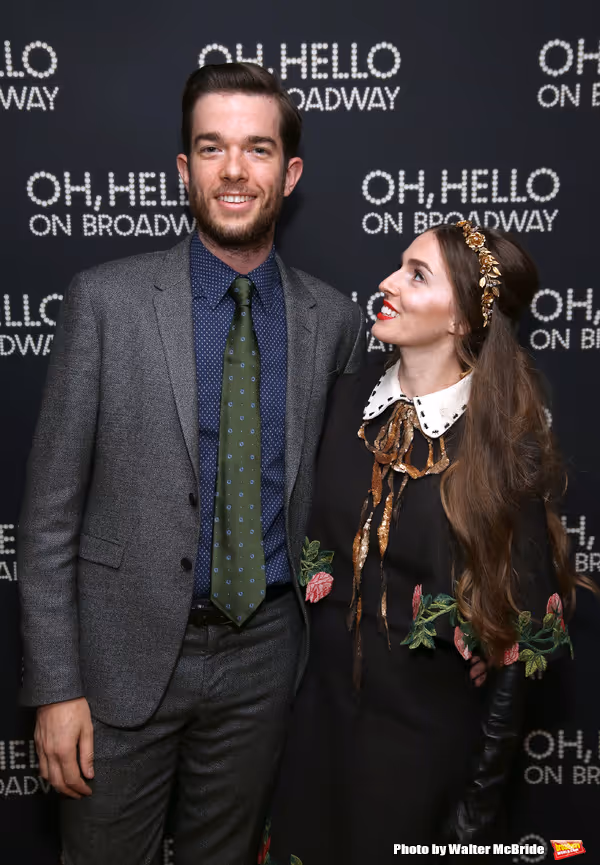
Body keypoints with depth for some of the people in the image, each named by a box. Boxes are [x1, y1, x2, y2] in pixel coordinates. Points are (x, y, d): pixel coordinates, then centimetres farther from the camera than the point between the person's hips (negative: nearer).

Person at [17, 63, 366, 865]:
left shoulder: (335, 321, -1)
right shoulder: (106, 299, -8)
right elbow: (51, 507, -7)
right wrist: (56, 686, -9)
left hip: (263, 655, 3)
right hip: (127, 653, -2)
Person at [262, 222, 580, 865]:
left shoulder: (506, 446, -18)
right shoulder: (353, 395, -6)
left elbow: (521, 632, -13)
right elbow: (315, 538, 4)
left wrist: (484, 792, -8)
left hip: (426, 734, -4)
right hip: (323, 710, 4)